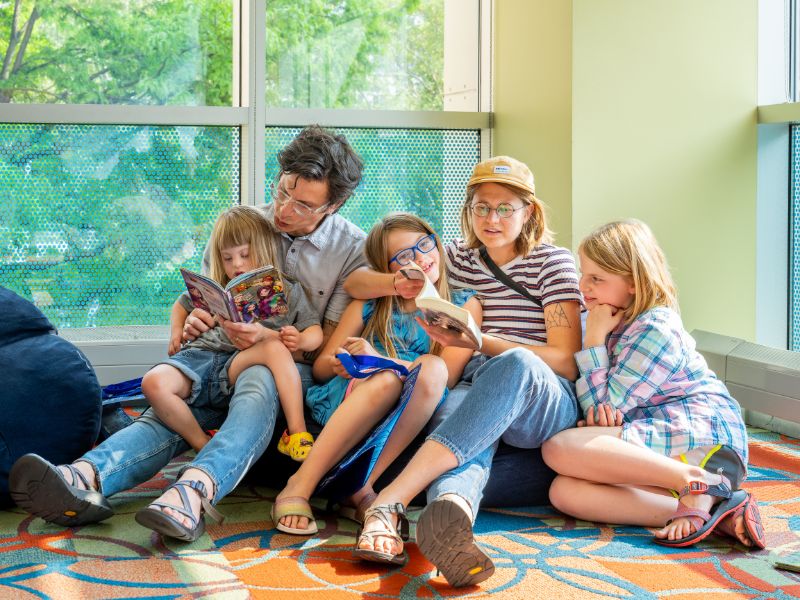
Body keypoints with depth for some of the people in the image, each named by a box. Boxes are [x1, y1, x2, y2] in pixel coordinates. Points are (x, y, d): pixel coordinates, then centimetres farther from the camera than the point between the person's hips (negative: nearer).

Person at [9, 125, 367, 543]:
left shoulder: (354, 249, -1)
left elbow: (331, 345, -3)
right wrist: (191, 322, -8)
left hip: (300, 371, -3)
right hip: (226, 362, 4)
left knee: (260, 382, -41)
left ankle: (196, 489, -67)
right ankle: (86, 479, -58)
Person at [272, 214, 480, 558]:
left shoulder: (464, 306, 12)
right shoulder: (369, 304, 17)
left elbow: (447, 373, -4)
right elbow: (320, 366, 14)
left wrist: (378, 360, -15)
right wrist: (339, 365, -11)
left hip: (411, 419, 0)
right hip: (344, 404, 0)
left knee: (432, 368, -33)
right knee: (386, 379, -34)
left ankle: (361, 488, -32)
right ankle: (300, 486, -33)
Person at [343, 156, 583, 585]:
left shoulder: (553, 262, 8)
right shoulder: (456, 258, 19)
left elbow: (567, 360, -4)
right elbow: (353, 283, 18)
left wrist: (475, 339, -16)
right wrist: (401, 284, -7)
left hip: (545, 404, -2)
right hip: (475, 395, 2)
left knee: (516, 364, -39)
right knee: (452, 409, -37)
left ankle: (389, 501, -54)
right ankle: (449, 509, -74)